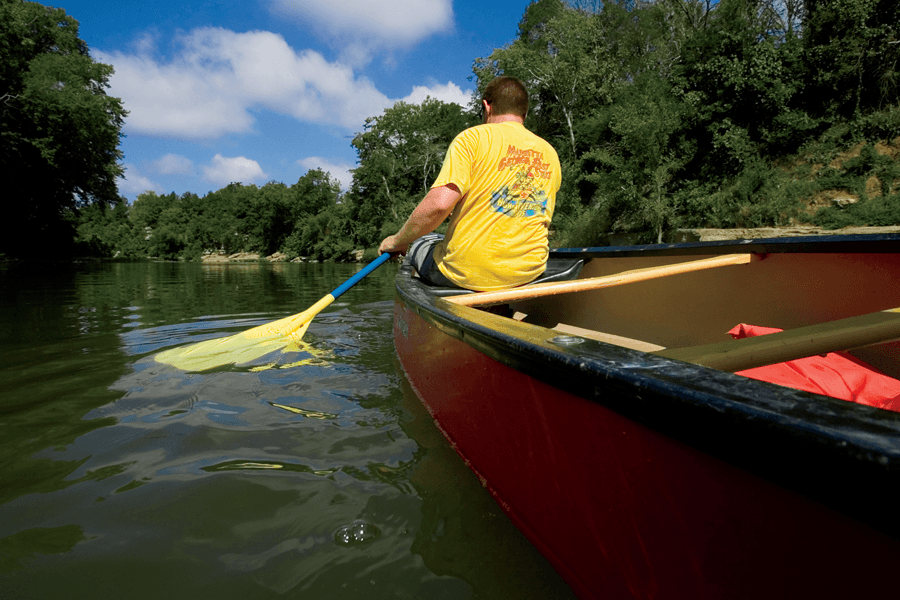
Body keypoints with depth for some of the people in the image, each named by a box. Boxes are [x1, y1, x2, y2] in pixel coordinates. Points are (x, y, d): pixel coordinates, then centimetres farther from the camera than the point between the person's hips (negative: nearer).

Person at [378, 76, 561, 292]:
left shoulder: (474, 137, -7)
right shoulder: (550, 154, 11)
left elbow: (439, 203, -21)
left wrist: (397, 241, -7)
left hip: (468, 273, -5)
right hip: (531, 270, 6)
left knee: (419, 246, 23)